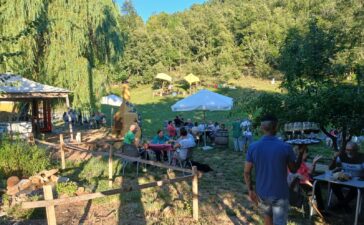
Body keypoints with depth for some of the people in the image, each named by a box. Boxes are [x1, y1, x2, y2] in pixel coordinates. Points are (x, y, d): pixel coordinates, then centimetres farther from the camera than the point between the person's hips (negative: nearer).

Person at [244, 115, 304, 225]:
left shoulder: (253, 147, -12)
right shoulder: (286, 147, -17)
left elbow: (247, 172, -7)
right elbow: (294, 169, -2)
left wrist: (251, 190, 6)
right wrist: (301, 153, 10)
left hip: (262, 193, 3)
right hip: (280, 194, -3)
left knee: (267, 214, 28)